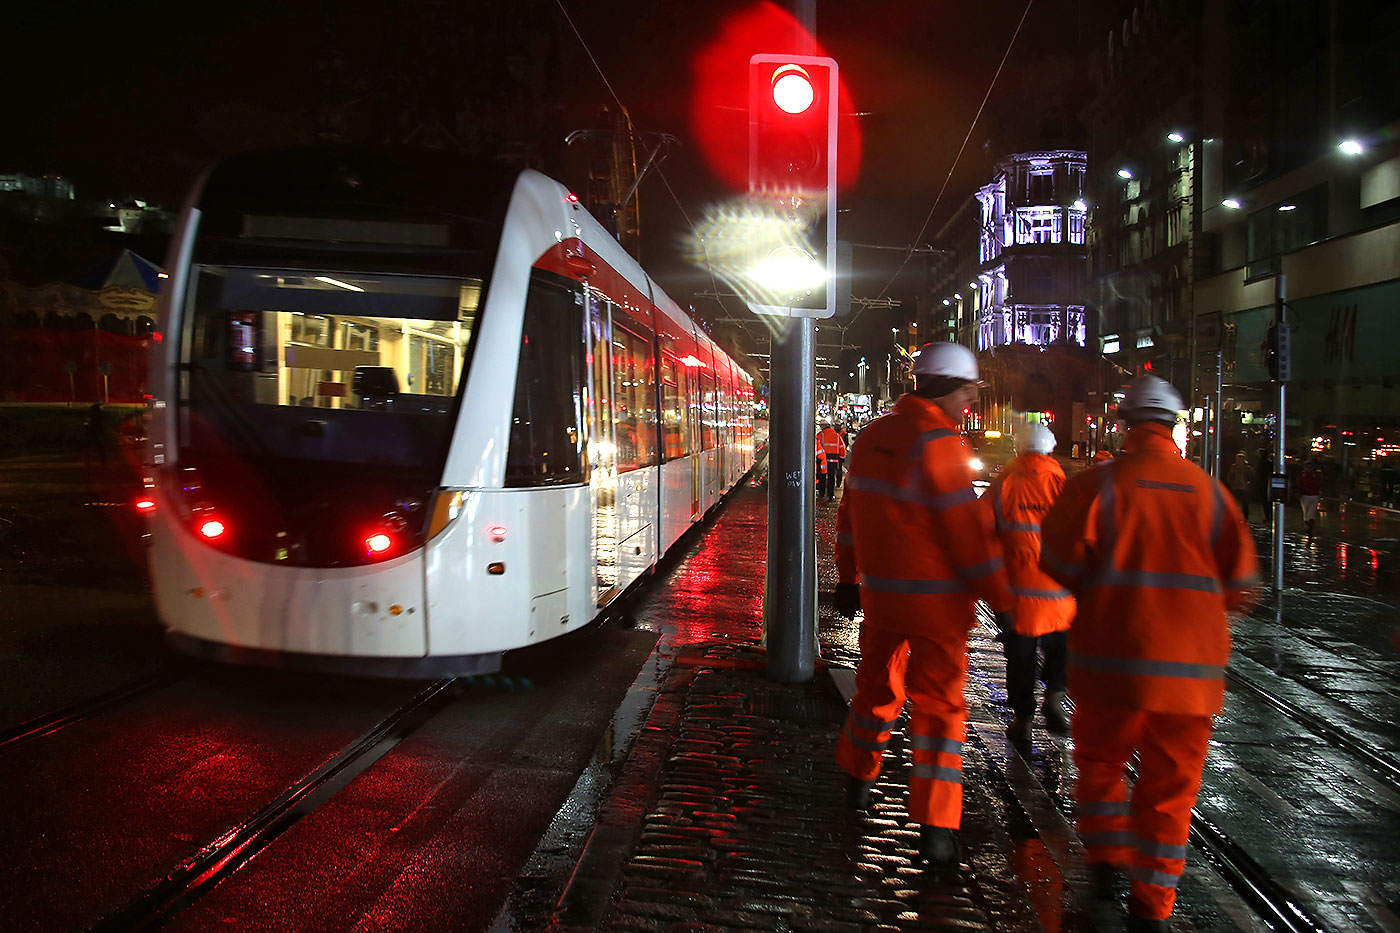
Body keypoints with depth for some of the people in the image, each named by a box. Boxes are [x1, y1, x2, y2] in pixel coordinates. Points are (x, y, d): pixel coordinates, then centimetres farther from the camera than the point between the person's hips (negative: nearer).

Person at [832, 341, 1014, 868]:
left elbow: (852, 514, 15)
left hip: (880, 593, 7)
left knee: (877, 686, 23)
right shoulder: (937, 441, -18)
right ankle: (936, 830, 4)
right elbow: (969, 531, -18)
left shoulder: (871, 436, 7)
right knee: (939, 705, 2)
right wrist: (1003, 602, -12)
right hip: (936, 603, -7)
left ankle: (859, 780, 40)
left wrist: (848, 578, 25)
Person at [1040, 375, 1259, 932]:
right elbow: (1239, 581, 4)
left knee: (1100, 762, 19)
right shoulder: (1209, 491, 3)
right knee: (1170, 784, 11)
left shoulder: (1098, 484, -5)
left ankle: (1106, 869, 15)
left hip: (1112, 657, -2)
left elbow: (1059, 558, -8)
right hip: (1191, 666, 2)